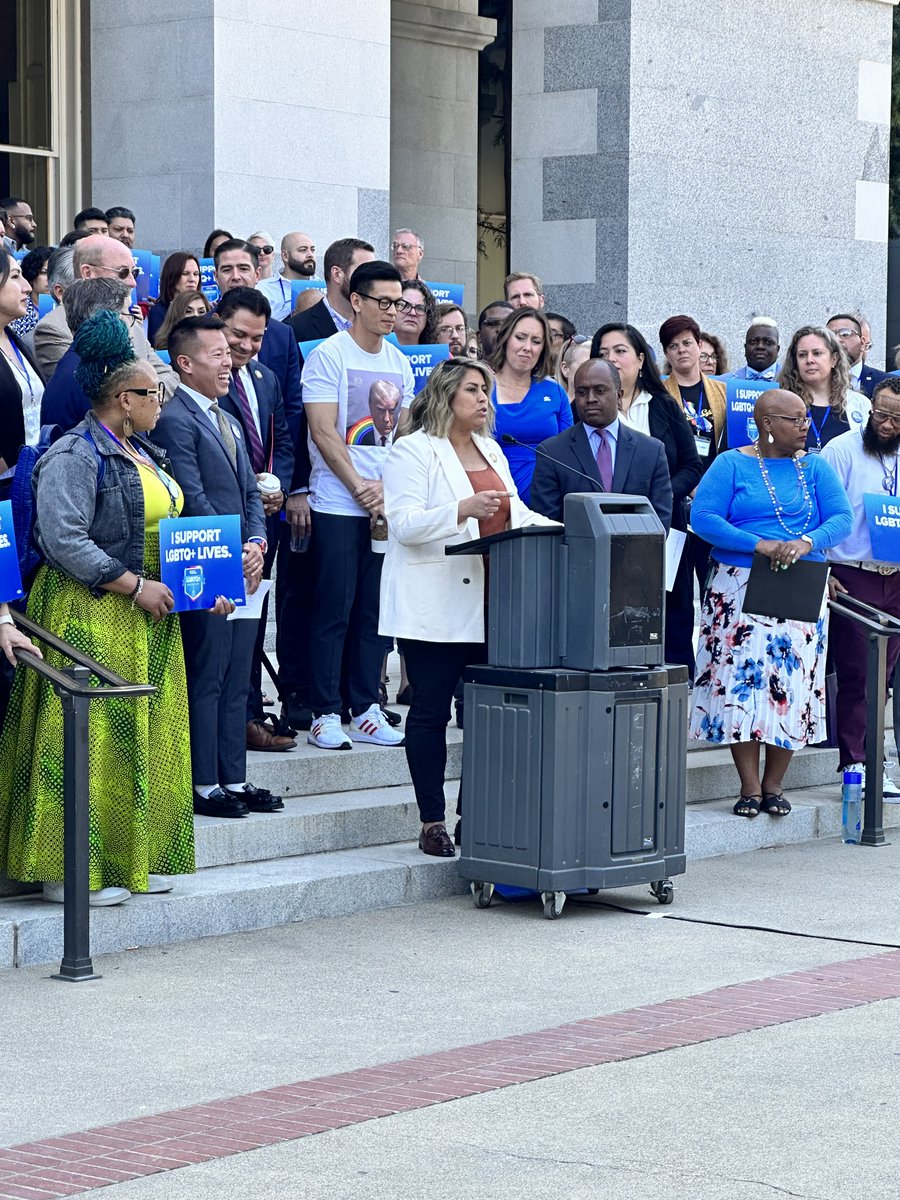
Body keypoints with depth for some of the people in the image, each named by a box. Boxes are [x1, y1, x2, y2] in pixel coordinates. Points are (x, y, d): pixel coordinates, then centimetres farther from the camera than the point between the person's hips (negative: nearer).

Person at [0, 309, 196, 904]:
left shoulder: (144, 453, 15)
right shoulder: (74, 457, -14)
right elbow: (64, 542, -21)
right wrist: (134, 585, -20)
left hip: (148, 623, 9)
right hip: (90, 617, -9)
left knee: (147, 738, 10)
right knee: (90, 742, -7)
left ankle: (135, 859, 19)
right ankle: (69, 871, -1)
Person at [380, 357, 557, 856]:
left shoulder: (490, 450, 20)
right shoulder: (413, 450, -3)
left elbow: (515, 513, 21)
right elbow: (404, 524, -13)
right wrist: (462, 510, -25)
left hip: (488, 604, 6)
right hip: (435, 606, -6)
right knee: (430, 711, -2)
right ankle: (432, 823, 3)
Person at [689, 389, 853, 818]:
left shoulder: (815, 468, 10)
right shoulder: (731, 465, 1)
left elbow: (841, 518, 0)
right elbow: (702, 517, -9)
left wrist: (806, 543, -20)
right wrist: (759, 545, -18)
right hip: (740, 588, -2)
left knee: (792, 685, -1)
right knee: (740, 680, -8)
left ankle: (774, 786, 9)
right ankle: (750, 787, -1)